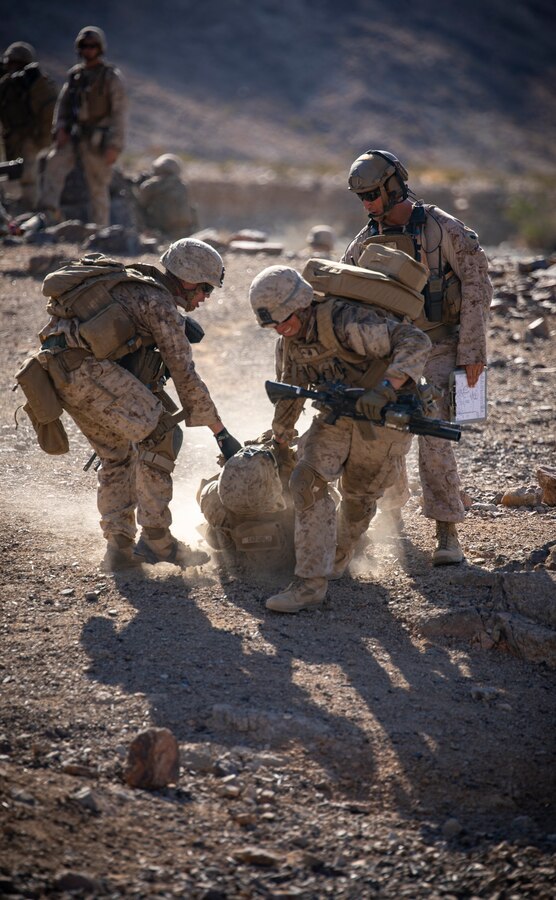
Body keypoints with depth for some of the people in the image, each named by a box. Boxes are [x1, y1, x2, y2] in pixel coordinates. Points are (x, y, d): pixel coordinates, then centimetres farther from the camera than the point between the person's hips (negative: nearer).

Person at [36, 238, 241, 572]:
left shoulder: (137, 288, 26)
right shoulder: (160, 303, -2)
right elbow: (185, 374, -2)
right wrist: (221, 432, 3)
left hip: (59, 374, 10)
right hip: (87, 367, -10)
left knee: (118, 452, 19)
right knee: (161, 435, -5)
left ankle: (119, 547, 18)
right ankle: (156, 538, -5)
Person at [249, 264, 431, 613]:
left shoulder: (345, 322, -28)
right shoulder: (289, 342, -2)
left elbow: (416, 341, -35)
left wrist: (387, 387, -48)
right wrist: (280, 440, 28)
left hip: (384, 417, -6)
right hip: (337, 416, 6)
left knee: (358, 498, 8)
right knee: (308, 480, -14)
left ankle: (339, 558, 37)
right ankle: (311, 582, -12)